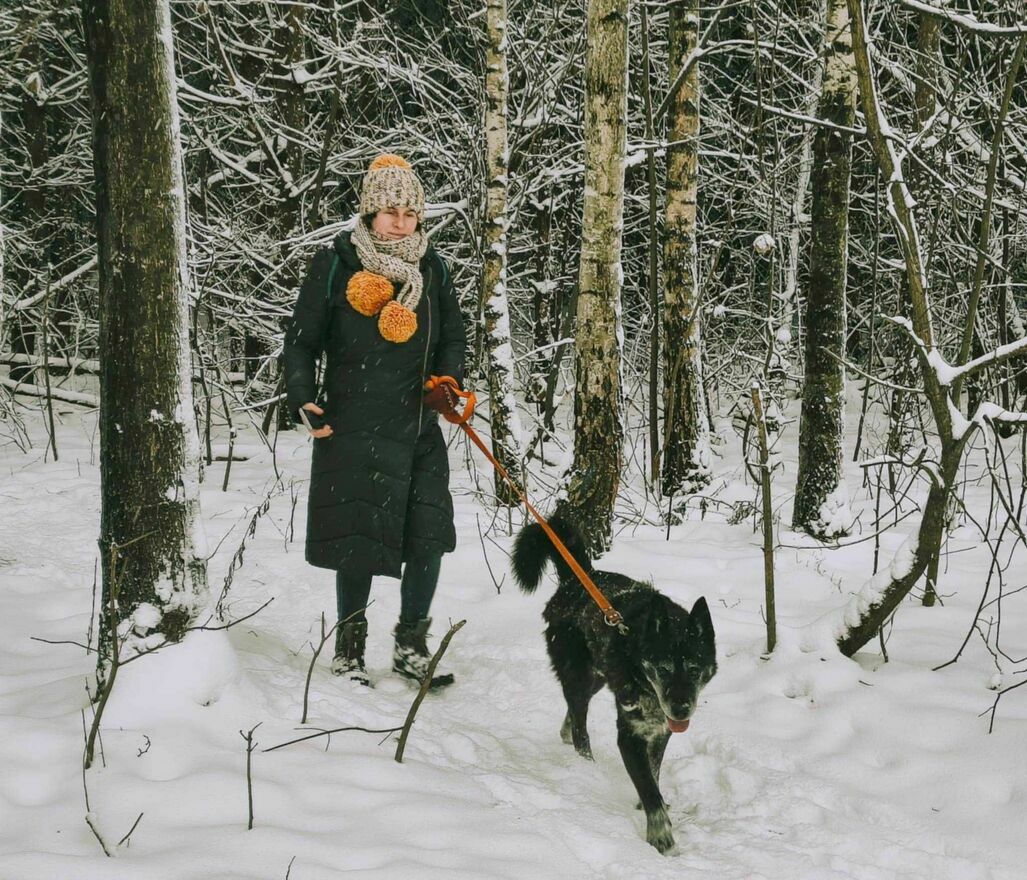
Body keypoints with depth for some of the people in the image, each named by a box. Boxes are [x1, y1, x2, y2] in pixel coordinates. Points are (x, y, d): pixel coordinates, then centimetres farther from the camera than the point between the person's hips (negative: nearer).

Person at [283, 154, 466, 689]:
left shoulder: (432, 268, 9)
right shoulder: (335, 265, -3)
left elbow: (451, 337, 17)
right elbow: (301, 341, 2)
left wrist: (447, 383, -2)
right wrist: (303, 402, -10)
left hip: (418, 431, 4)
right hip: (353, 429, -4)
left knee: (428, 537, 0)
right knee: (358, 542, -1)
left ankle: (412, 647, 18)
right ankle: (349, 649, 18)